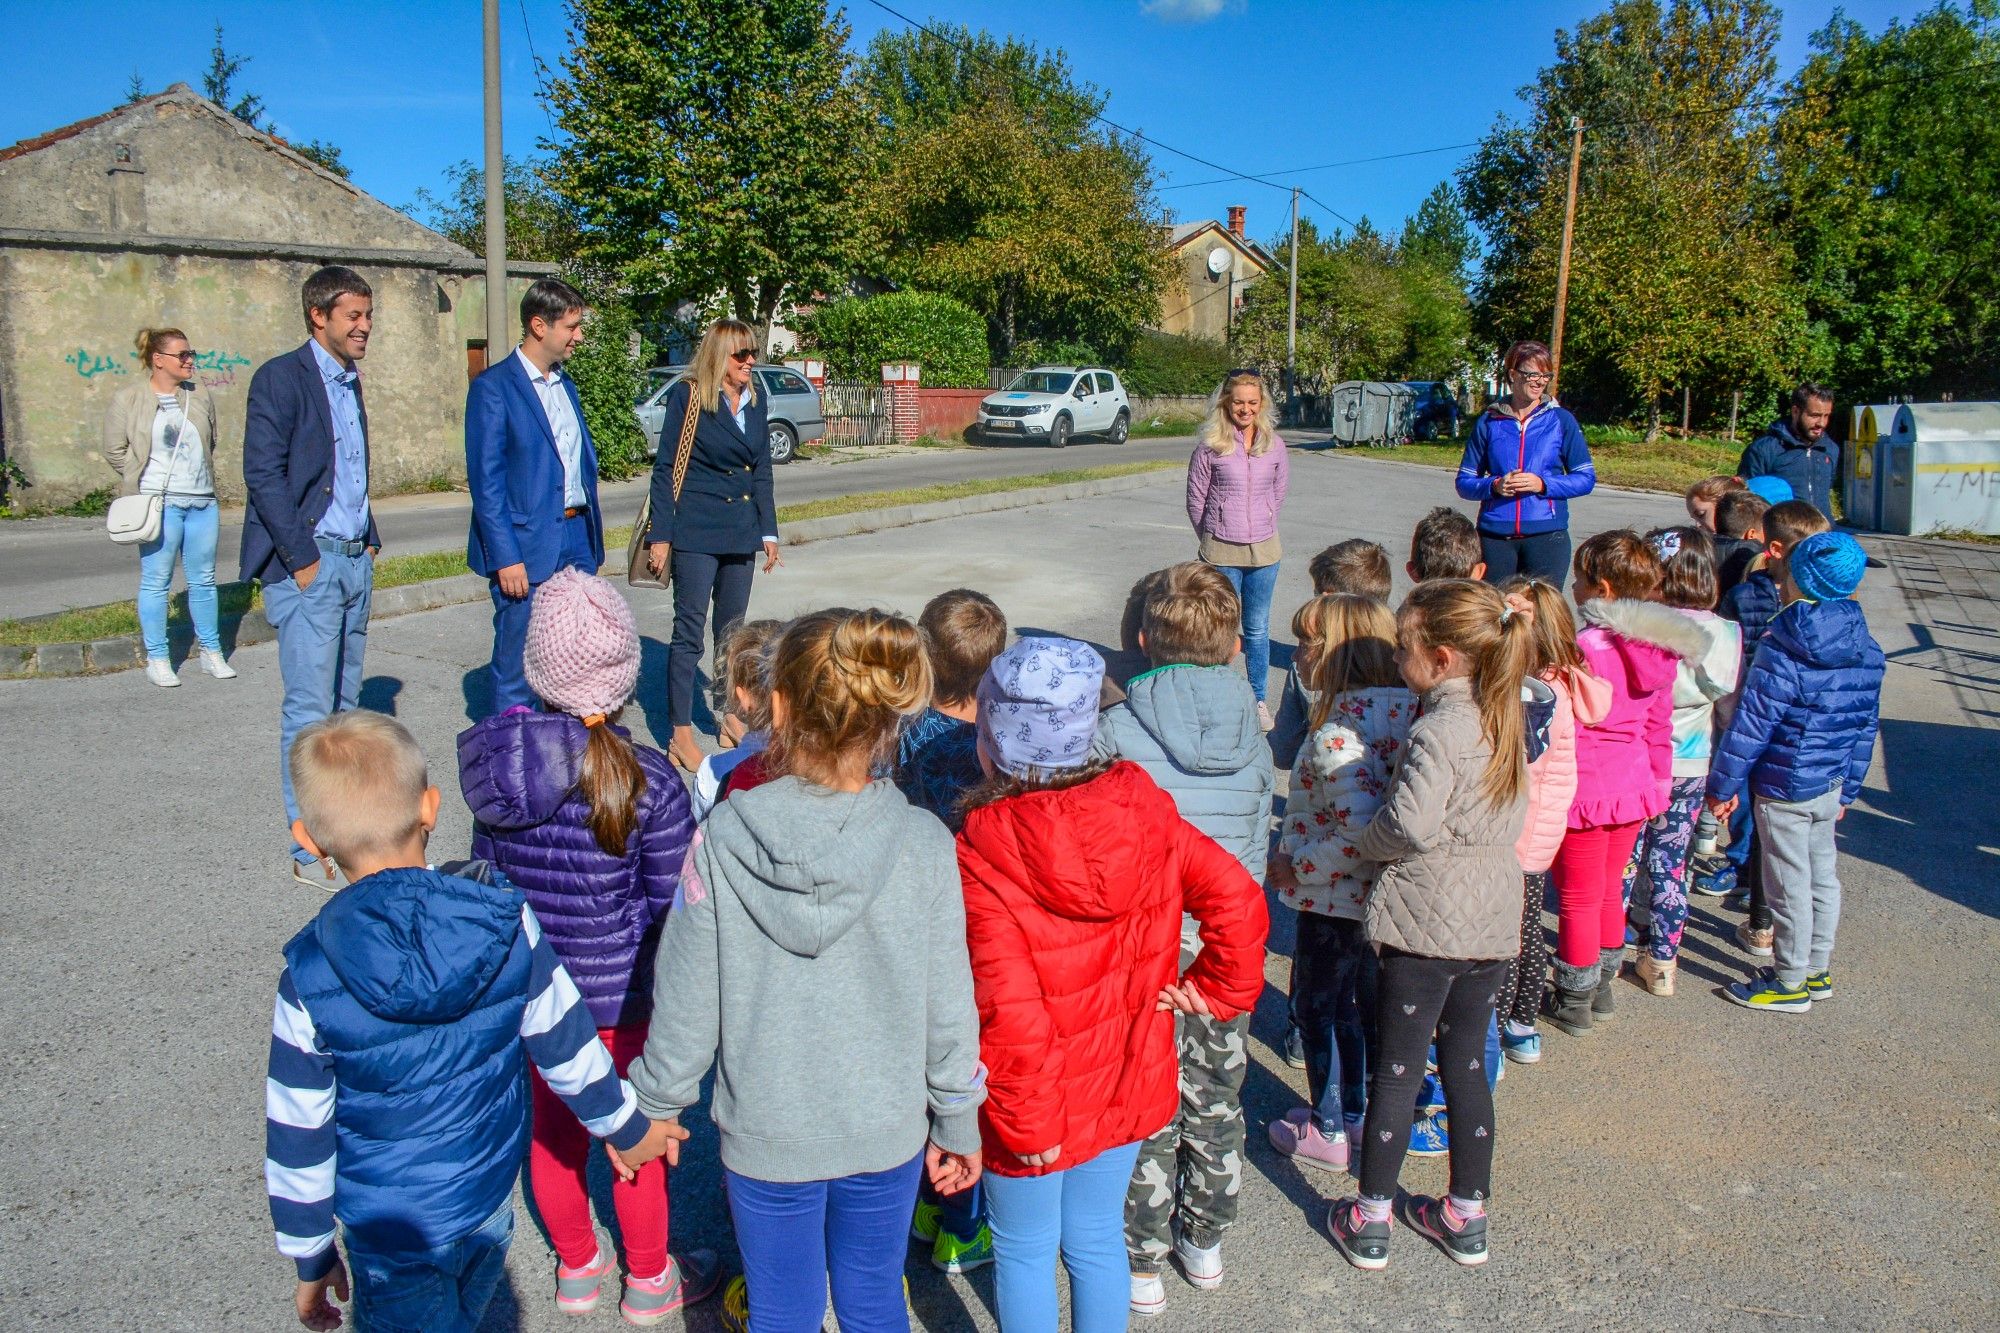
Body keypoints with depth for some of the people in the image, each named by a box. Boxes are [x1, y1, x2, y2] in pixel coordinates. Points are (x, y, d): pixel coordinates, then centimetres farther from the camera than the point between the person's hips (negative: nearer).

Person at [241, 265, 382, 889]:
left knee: (343, 704, 12)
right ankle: (310, 851, 0)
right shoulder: (281, 377, -8)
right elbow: (263, 473, -14)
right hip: (308, 563, -8)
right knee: (309, 710, -6)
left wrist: (368, 538, 13)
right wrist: (302, 558, -16)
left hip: (355, 559, 8)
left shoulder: (349, 381, 16)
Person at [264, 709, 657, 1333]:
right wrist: (626, 1127, 8)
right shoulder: (507, 921, -20)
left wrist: (311, 1258, 3)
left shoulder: (309, 982, -23)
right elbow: (566, 1046, -9)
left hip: (391, 1233, -2)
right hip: (493, 1197, 3)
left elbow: (299, 1138, -13)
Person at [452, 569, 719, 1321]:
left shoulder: (498, 759, -10)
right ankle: (650, 1281, 38)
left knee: (552, 1127, 24)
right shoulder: (646, 781, -25)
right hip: (617, 996, -4)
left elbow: (487, 870, 1)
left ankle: (577, 1269, 45)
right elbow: (674, 903, -18)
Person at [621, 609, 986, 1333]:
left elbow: (685, 1005, -11)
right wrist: (958, 1124, 7)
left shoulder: (722, 840, -21)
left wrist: (657, 1105, 7)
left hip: (766, 1132, 0)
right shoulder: (923, 845, -19)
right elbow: (948, 1008, -9)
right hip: (886, 1132, 1)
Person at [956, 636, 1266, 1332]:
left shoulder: (981, 853, -25)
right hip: (1127, 1084, 5)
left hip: (1035, 1103, -4)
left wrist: (1025, 1120, -14)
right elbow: (1238, 901, -11)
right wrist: (1215, 988, 1)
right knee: (1097, 1239, 23)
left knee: (1025, 1253, 18)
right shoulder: (1142, 808, -11)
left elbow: (1009, 1009, -26)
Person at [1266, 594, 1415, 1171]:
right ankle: (1356, 1113, 40)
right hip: (1380, 894, 8)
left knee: (1317, 1006, 11)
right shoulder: (1403, 712, -2)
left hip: (1335, 899, -8)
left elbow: (1361, 832, -34)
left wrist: (1295, 865, -20)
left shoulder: (1337, 732, -28)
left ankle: (1328, 1133, 26)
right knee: (1357, 1003, 23)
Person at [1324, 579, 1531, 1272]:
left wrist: (1368, 840, -10)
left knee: (1396, 1072, 6)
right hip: (1493, 924, 7)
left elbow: (1411, 822, -30)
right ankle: (1467, 1218, 30)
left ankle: (1369, 1222, 18)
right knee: (1467, 1066, 18)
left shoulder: (1439, 730, -20)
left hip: (1426, 925, -7)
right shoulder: (1506, 720, 5)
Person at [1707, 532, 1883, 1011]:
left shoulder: (1780, 651, -20)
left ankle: (1789, 984, 16)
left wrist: (1724, 783, -9)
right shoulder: (1868, 652, 2)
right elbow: (1867, 728, 11)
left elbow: (1750, 724, -18)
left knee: (1789, 886, 4)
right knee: (1823, 876, 18)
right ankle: (1817, 971, 31)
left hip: (1783, 788, -7)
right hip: (1831, 786, 7)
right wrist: (1847, 788, 20)